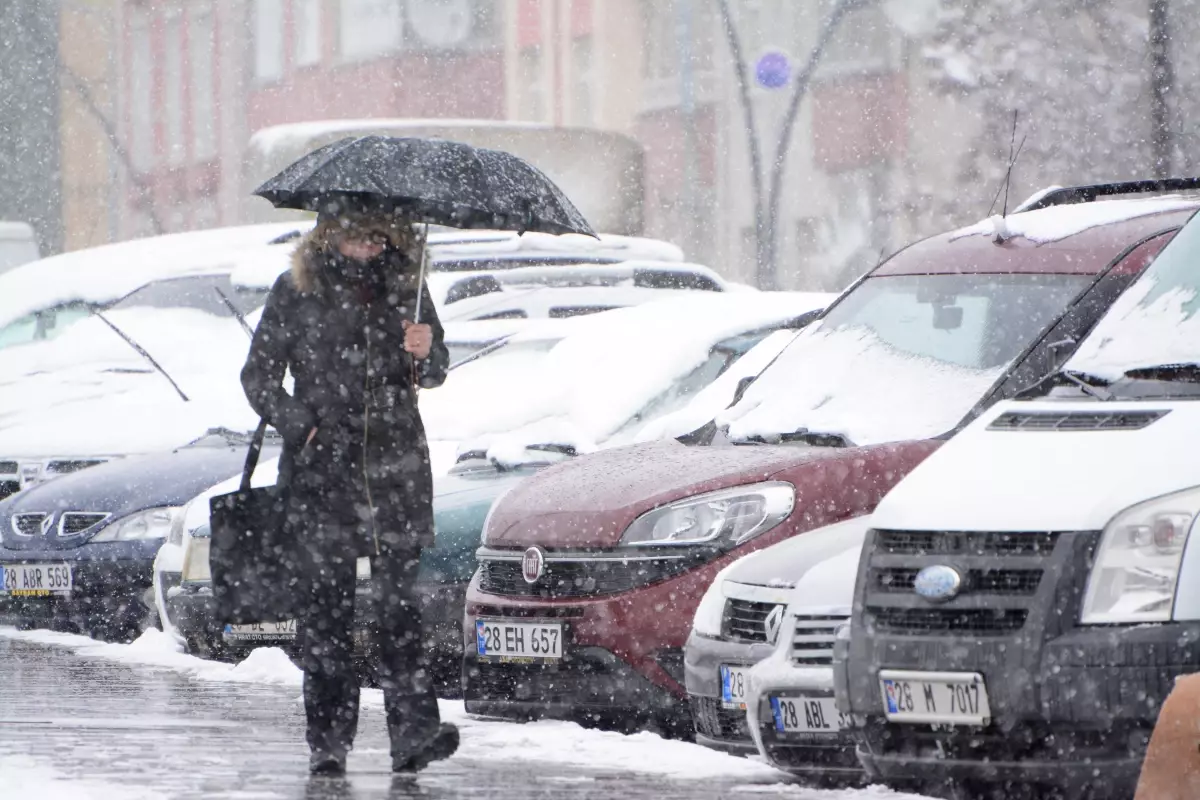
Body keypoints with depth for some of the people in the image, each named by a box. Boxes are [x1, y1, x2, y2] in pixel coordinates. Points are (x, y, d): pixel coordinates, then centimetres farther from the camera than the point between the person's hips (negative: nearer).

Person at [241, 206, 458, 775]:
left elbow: (433, 373, 14)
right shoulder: (297, 292, 4)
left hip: (395, 464, 1)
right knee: (326, 601, -3)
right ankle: (328, 739, 1)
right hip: (321, 468, -1)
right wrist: (299, 427, -5)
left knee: (396, 597, -8)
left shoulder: (404, 285, 10)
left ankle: (414, 729, -14)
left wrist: (426, 352, -9)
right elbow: (259, 375, 8)